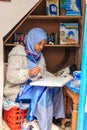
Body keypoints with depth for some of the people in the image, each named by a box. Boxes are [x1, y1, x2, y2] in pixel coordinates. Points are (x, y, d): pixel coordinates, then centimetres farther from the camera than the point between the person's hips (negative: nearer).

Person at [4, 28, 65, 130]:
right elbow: (10, 76, -22)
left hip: (34, 86, 8)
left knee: (55, 88, -11)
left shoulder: (38, 54, 9)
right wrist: (29, 72, -37)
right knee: (43, 91, -30)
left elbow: (43, 72, 18)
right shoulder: (18, 52, -14)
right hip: (18, 89, -8)